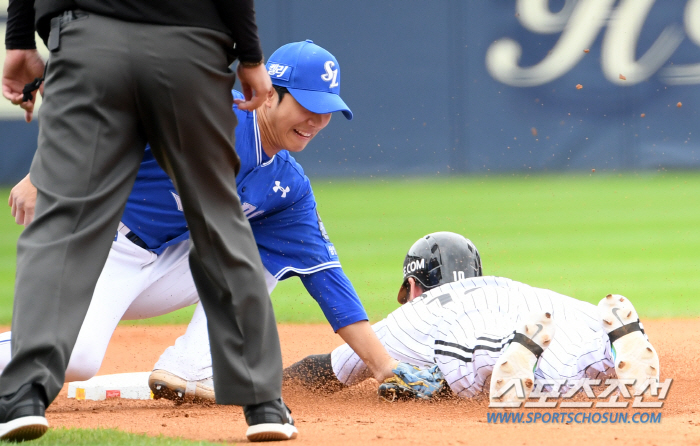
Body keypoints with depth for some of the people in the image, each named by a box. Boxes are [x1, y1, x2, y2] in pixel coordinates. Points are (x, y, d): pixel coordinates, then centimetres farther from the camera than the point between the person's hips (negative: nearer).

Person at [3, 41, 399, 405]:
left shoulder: (289, 187, 3)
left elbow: (324, 273, 2)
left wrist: (383, 364, -5)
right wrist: (41, 178, -25)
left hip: (162, 262, 7)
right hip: (101, 247, -7)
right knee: (76, 358, -30)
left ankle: (189, 372, -9)